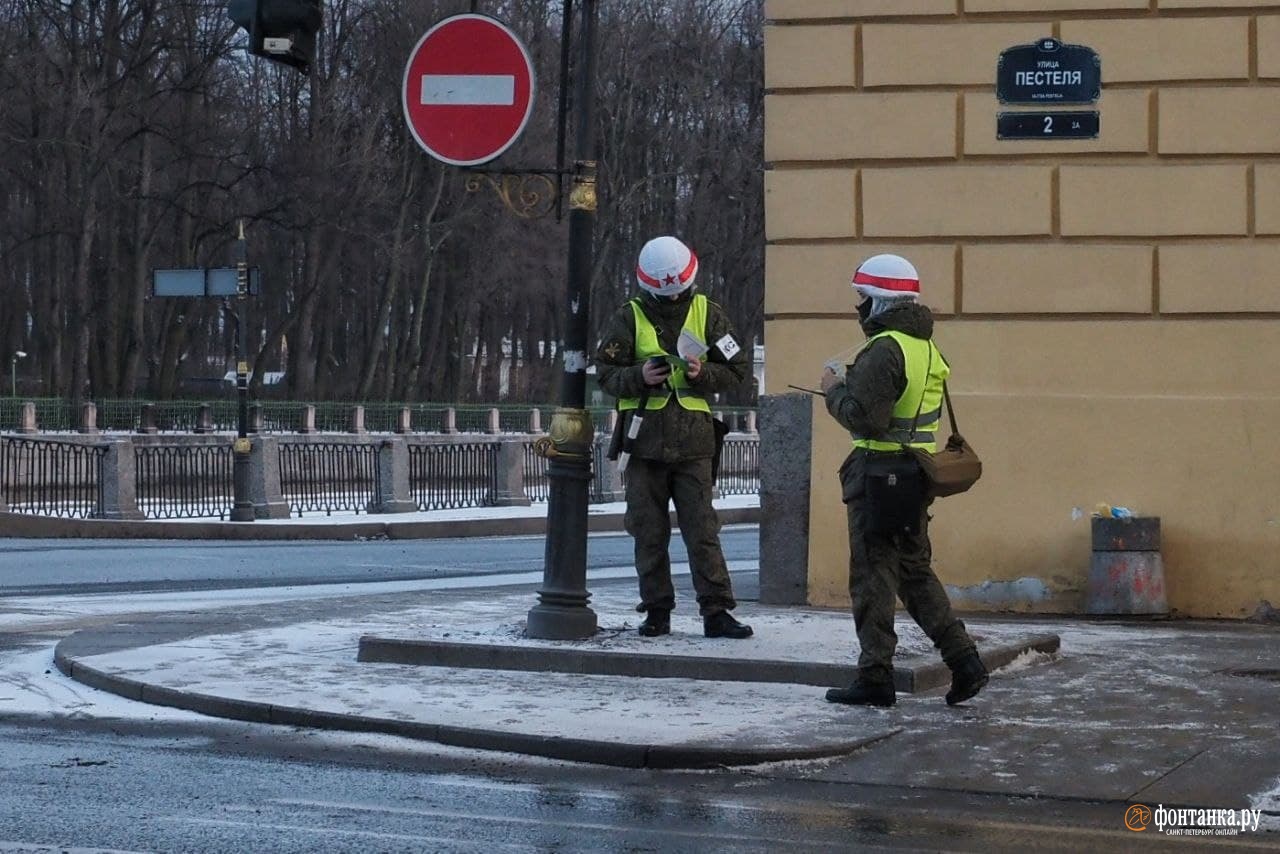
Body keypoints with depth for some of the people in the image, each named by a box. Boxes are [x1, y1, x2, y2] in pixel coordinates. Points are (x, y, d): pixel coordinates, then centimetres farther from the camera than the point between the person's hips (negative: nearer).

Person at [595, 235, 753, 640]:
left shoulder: (707, 314, 6)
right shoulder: (628, 318, 4)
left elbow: (735, 371, 7)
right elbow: (606, 373, 2)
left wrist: (703, 373, -13)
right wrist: (639, 376, -17)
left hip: (692, 443, -1)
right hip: (644, 442, 1)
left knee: (702, 531, -4)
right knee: (649, 534, 5)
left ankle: (717, 612, -2)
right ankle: (656, 612, 13)